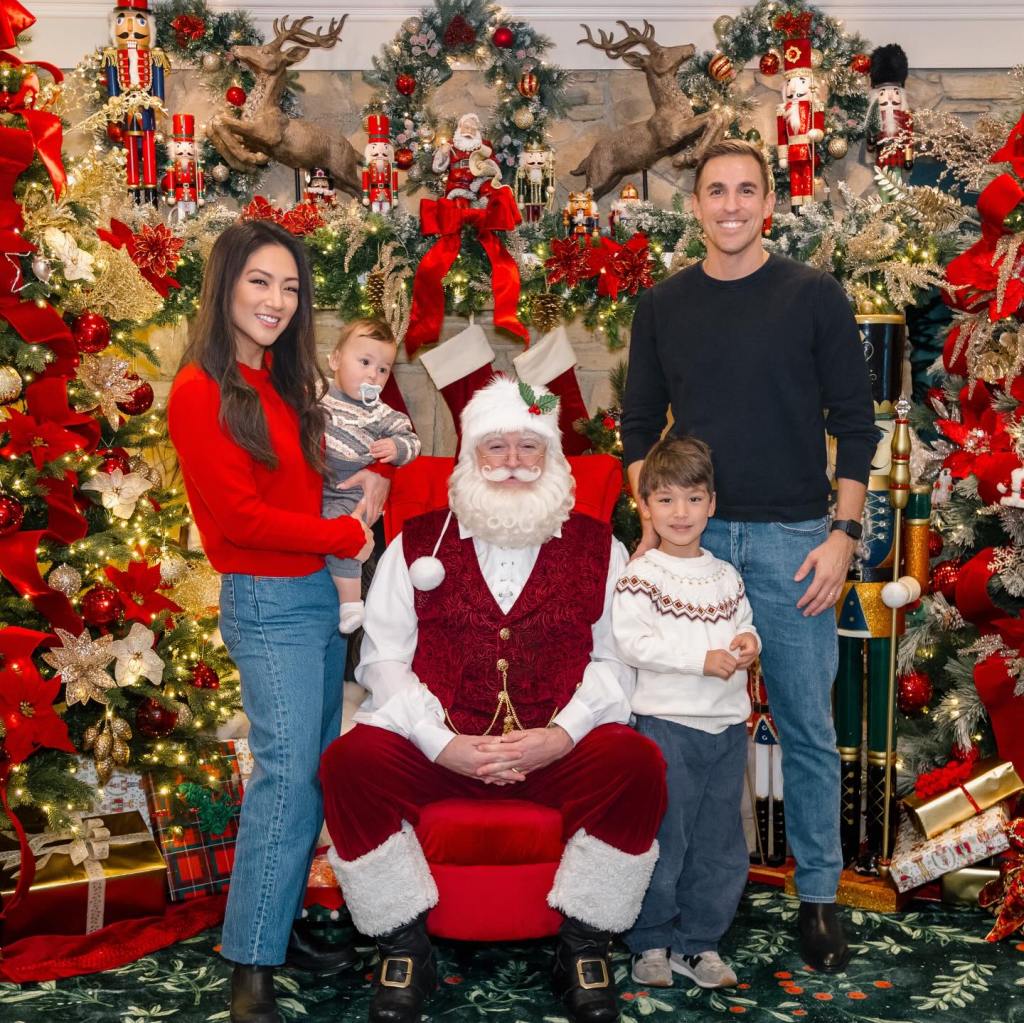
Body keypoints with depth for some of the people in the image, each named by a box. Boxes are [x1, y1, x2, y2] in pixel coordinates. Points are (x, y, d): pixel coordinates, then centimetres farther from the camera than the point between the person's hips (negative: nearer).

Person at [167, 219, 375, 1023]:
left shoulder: (284, 383, 13)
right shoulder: (203, 391, -11)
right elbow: (237, 515, -16)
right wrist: (347, 536, -9)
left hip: (319, 592, 8)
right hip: (268, 602, -8)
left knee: (316, 767, 10)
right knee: (287, 768, -10)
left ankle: (282, 922, 22)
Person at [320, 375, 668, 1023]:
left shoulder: (598, 548, 12)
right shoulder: (417, 545, 11)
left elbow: (617, 659, 3)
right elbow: (383, 659, 3)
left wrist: (563, 734, -15)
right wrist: (443, 743, -12)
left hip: (559, 750, 0)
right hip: (438, 748, 0)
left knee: (638, 764, -28)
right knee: (351, 762, -27)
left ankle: (584, 949, -7)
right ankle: (405, 951, -7)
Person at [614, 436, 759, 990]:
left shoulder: (727, 576, 11)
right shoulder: (641, 575, -8)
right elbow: (633, 642, -17)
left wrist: (748, 642, -4)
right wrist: (703, 659, -21)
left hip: (728, 725, 6)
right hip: (667, 723, -6)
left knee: (721, 844, 12)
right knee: (662, 840, 2)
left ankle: (698, 942, 25)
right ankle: (651, 943, 18)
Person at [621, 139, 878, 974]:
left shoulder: (814, 296, 1)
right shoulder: (663, 305, 8)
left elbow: (854, 421, 1)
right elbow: (640, 425, 11)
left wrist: (843, 533, -6)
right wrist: (652, 524, 0)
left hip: (792, 539, -2)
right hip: (692, 534, 2)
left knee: (808, 727, 4)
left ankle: (819, 895, 18)